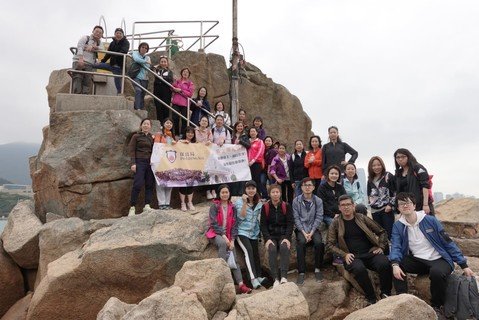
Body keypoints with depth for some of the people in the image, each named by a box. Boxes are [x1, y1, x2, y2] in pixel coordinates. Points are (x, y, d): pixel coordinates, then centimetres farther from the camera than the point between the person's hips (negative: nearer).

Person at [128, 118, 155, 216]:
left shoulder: (152, 137, 16)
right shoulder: (136, 136, 4)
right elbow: (131, 150, -3)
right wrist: (133, 163, -11)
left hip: (150, 162, 5)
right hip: (140, 162, -5)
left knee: (150, 184, 0)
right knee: (138, 184, -11)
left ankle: (147, 205, 5)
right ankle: (132, 207, -4)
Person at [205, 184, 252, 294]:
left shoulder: (232, 208, 12)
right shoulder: (214, 206, 2)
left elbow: (234, 225, 7)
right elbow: (214, 223, -7)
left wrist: (232, 240, -6)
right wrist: (223, 236, -16)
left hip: (228, 236, 3)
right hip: (215, 233, -3)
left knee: (234, 258, -13)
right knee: (223, 243, -36)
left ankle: (241, 284, -21)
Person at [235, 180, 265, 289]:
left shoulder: (259, 203, 10)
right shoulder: (240, 201, -4)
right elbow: (241, 216, -14)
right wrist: (244, 203, -22)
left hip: (254, 232, 5)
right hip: (242, 232, -5)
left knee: (255, 252, -9)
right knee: (248, 250, -23)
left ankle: (259, 276, 1)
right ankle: (253, 278, -28)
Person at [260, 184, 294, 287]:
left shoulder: (286, 206, 4)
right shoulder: (265, 207, 3)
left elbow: (290, 223, -1)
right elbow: (263, 225, 0)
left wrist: (287, 238, -15)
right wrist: (267, 239, -14)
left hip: (284, 234, 0)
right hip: (271, 235, 0)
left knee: (284, 248, -30)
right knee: (272, 249, -29)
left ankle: (283, 277, -31)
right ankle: (275, 279, -27)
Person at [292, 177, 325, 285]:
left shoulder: (318, 201, 3)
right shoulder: (296, 201, 1)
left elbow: (319, 218, -3)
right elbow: (296, 218, -4)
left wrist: (311, 232, -14)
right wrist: (304, 232, -15)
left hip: (314, 228, 1)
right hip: (301, 229, -1)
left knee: (319, 242, -28)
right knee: (301, 242, -30)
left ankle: (317, 269, -8)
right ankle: (301, 272, -23)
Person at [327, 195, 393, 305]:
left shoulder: (362, 218, 9)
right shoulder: (336, 223, 6)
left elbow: (381, 232, 17)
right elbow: (330, 244, 4)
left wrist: (381, 247, 4)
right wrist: (344, 255, -8)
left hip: (370, 253, 2)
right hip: (352, 257, -2)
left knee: (384, 264, -29)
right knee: (359, 269, -35)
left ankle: (386, 295, -7)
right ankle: (372, 299, -16)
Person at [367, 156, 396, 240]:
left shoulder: (389, 177, 0)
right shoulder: (370, 180, 14)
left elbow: (395, 192, -4)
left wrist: (390, 204, -10)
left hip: (387, 209, -4)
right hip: (375, 211, 4)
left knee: (389, 233, -5)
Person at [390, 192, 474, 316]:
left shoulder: (430, 220, -7)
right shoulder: (398, 226, -1)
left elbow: (448, 242, -2)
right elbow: (396, 247, -10)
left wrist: (464, 265, -3)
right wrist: (395, 264, -30)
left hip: (439, 259, -2)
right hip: (418, 260, 3)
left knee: (437, 273, -35)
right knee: (397, 263, -24)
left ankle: (437, 306, -7)